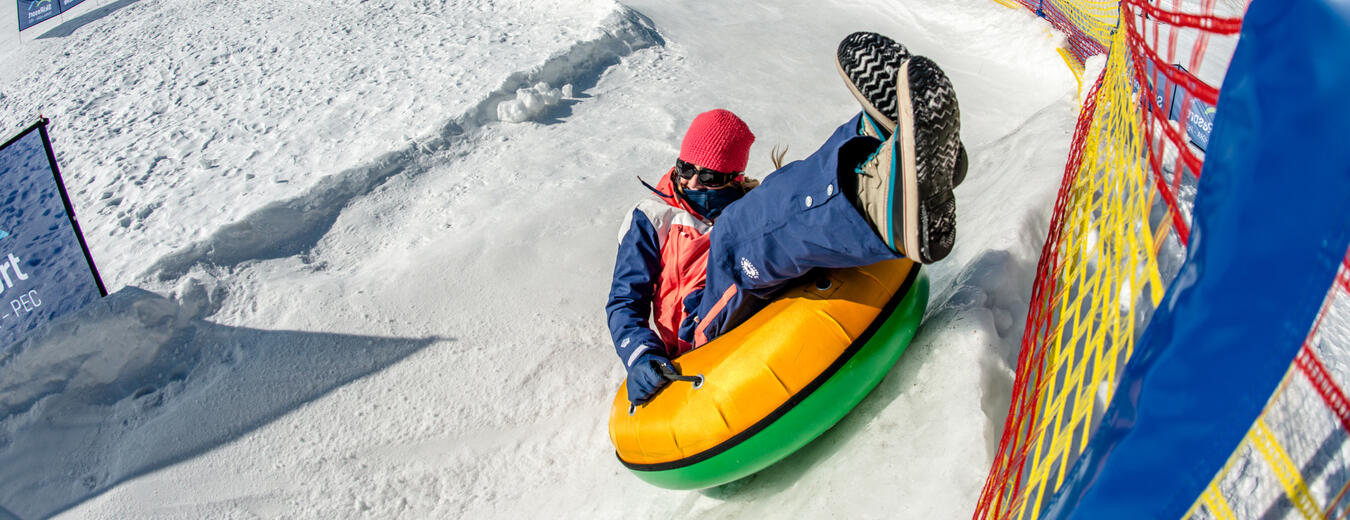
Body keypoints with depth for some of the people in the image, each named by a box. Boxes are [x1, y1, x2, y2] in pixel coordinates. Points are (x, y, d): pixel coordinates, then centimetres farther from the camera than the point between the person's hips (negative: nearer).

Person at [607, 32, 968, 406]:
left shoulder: (755, 209, 29)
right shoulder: (650, 219, 22)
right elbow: (625, 302, 12)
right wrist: (640, 355, -8)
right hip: (710, 330, -3)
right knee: (733, 234, -33)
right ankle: (888, 215, -60)